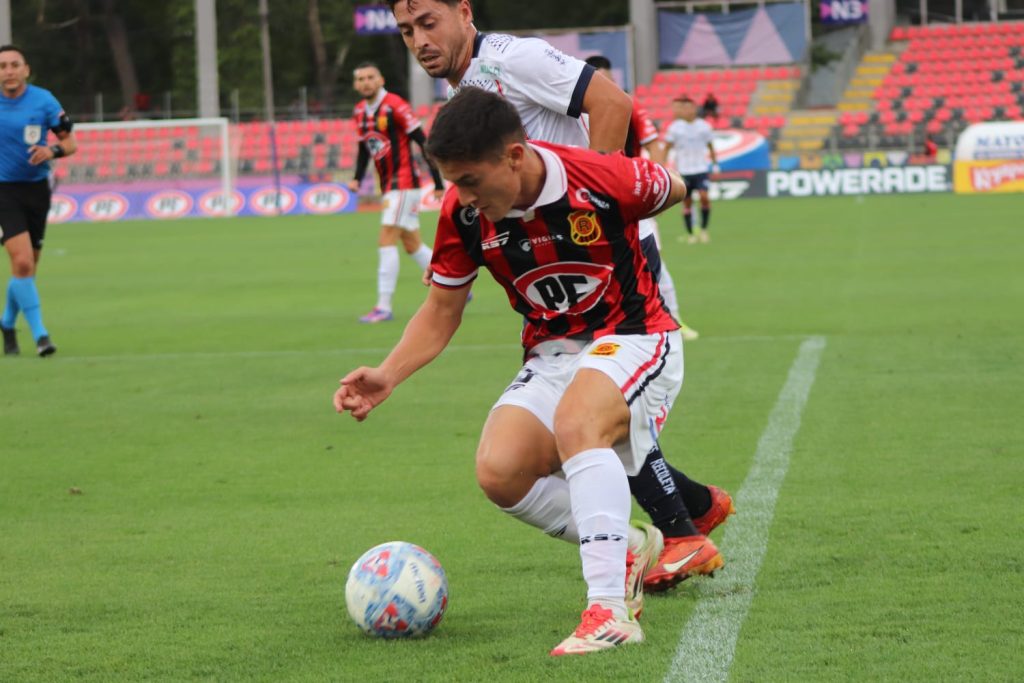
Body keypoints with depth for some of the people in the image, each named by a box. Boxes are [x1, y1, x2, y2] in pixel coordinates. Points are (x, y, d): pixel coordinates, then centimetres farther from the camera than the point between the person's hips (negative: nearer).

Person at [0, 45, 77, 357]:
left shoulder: (43, 100, -4)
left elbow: (71, 143, -1)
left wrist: (53, 150, -21)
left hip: (37, 188, 2)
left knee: (27, 268, 10)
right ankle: (39, 334, -17)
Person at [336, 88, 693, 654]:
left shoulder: (605, 180, -22)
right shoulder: (462, 214, -10)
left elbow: (672, 190, 2)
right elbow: (441, 312, 4)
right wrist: (387, 376, -10)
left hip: (634, 337, -5)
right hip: (552, 353, 5)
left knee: (575, 424, -36)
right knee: (500, 470, -19)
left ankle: (609, 612, -37)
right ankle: (628, 545, 8)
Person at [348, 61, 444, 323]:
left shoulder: (395, 106, -15)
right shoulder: (360, 112, 8)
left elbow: (423, 142, -14)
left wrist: (438, 183, -14)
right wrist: (357, 178, 4)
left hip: (404, 182, -8)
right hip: (388, 186, 8)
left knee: (386, 241, -13)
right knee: (412, 246, 13)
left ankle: (383, 307, -11)